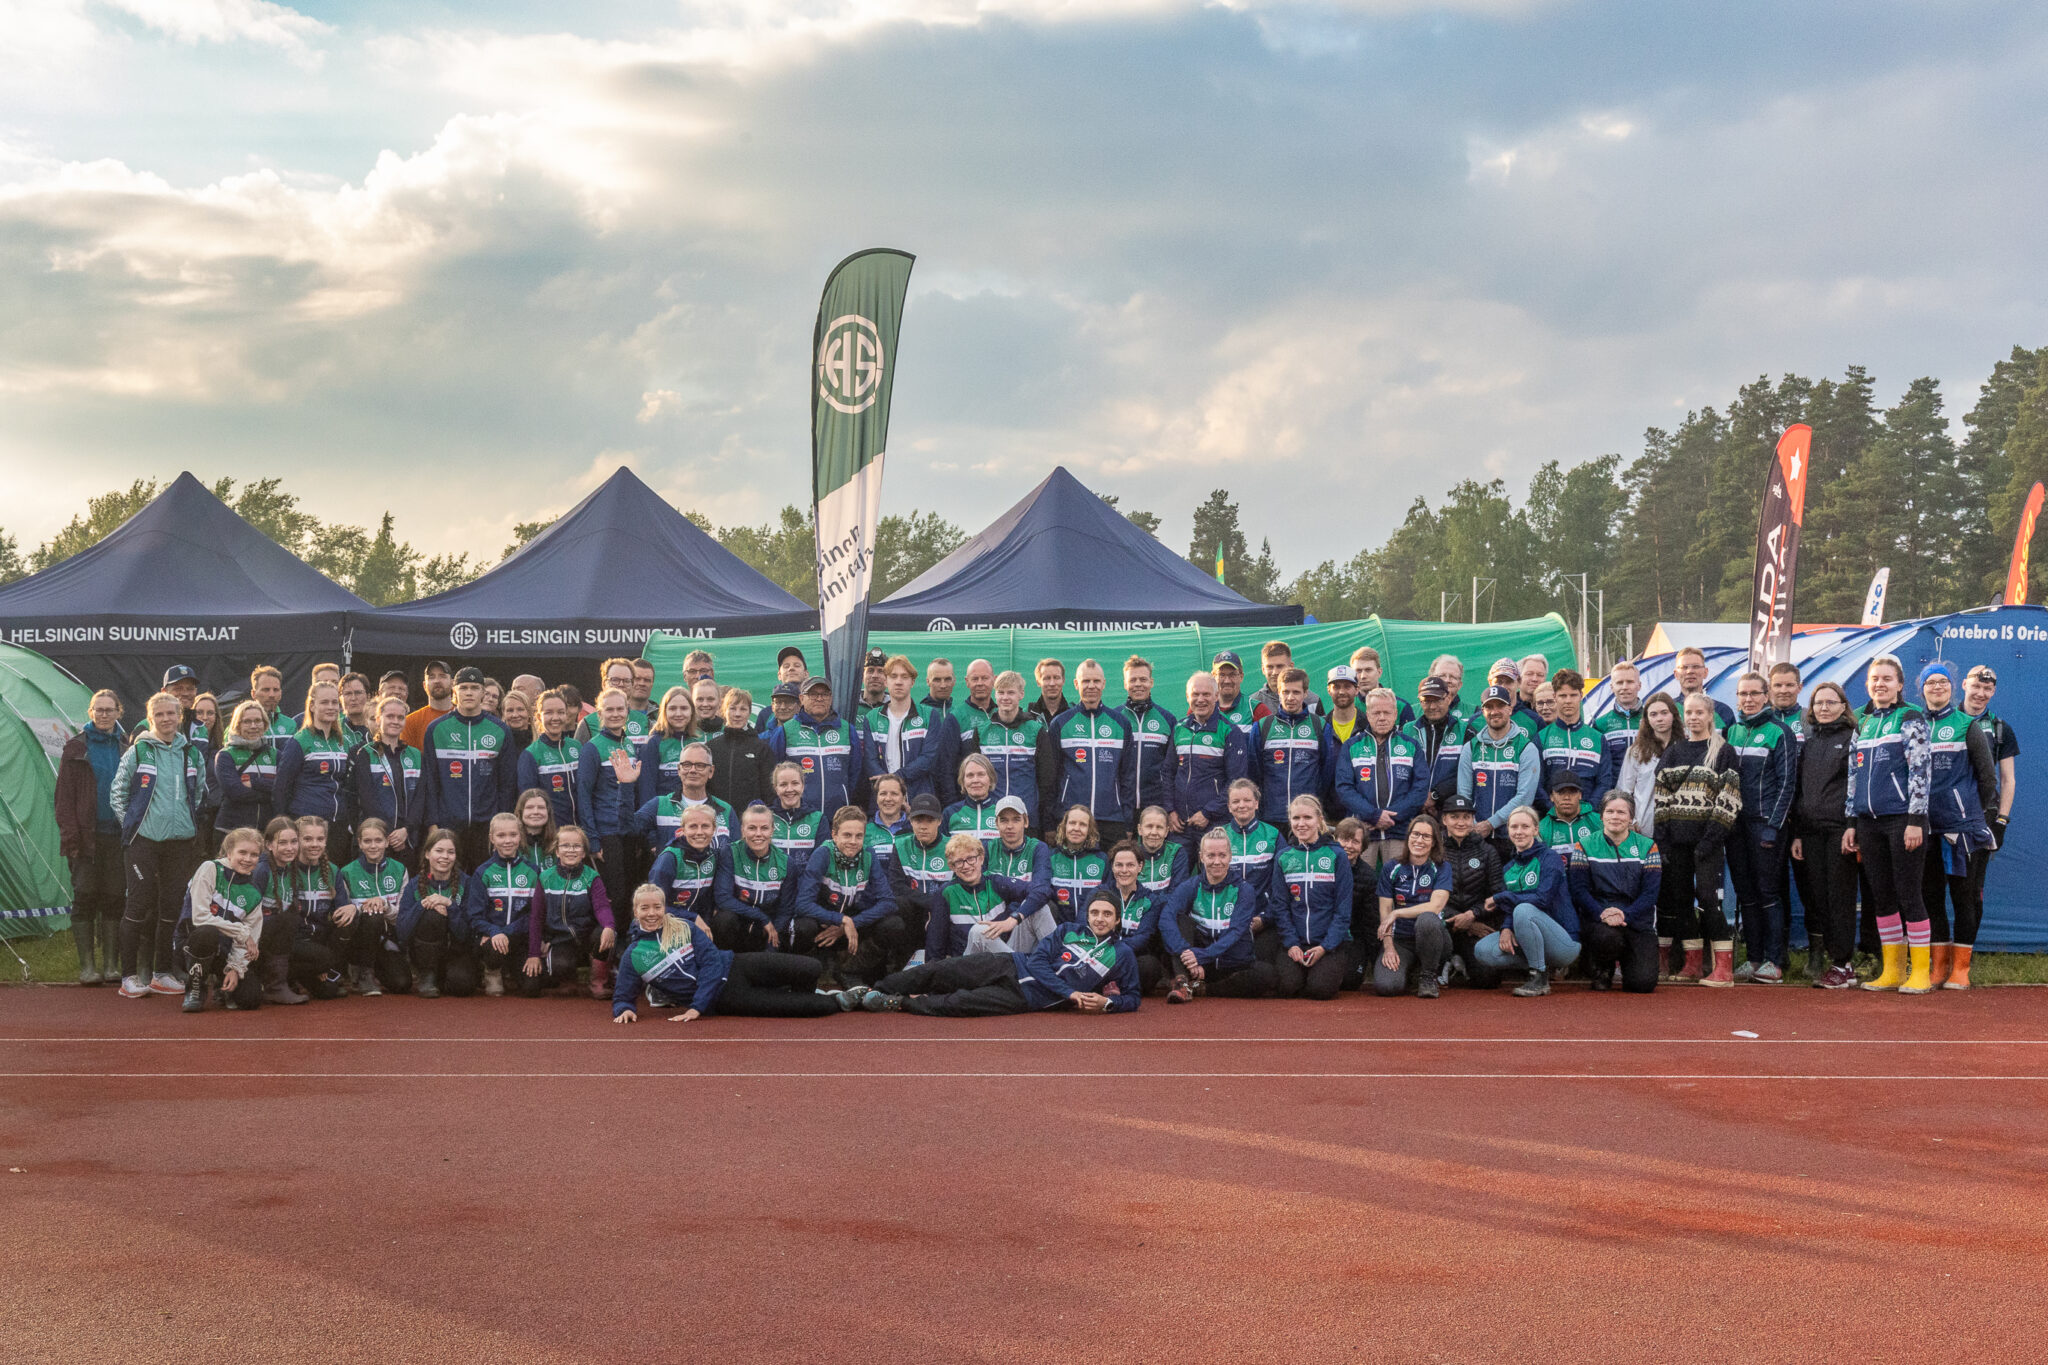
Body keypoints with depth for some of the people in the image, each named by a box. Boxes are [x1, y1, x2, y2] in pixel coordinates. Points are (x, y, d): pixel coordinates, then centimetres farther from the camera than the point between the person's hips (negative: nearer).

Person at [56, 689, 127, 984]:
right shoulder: (76, 748, 2)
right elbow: (65, 795, 0)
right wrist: (70, 835, -8)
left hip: (118, 835, 2)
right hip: (87, 836, -2)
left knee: (114, 899, 4)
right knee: (85, 898, -2)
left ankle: (110, 963, 11)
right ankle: (87, 964, 3)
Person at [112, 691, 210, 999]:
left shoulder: (193, 754, 10)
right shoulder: (137, 752, -1)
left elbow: (200, 794, 20)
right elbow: (117, 794, 4)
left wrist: (190, 822, 11)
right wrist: (131, 824, -1)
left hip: (181, 841, 4)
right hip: (143, 840, -4)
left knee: (171, 906, 5)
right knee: (139, 904, -6)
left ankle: (162, 973, 14)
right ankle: (130, 976, -2)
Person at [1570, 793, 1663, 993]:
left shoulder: (1647, 847, 7)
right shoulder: (1585, 846, 6)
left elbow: (1650, 892, -2)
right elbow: (1579, 889, -3)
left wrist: (1625, 915, -19)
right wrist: (1602, 914, -21)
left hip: (1636, 918, 1)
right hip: (1597, 915, -1)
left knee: (1643, 983, -16)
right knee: (1607, 937, -38)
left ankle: (1627, 961, 22)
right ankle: (1602, 969, 0)